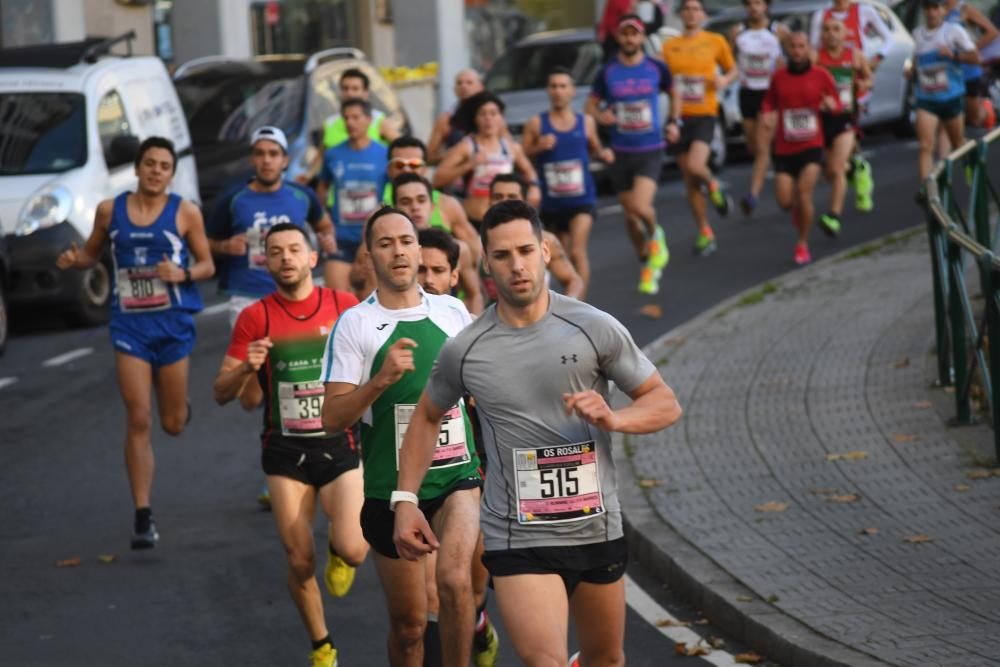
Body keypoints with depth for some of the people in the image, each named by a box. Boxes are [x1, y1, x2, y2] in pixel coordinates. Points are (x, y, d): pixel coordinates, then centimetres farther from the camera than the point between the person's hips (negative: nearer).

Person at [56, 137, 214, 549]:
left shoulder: (185, 213, -3)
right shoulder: (110, 211, 3)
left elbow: (207, 265, 2)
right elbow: (92, 253, 15)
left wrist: (182, 274, -19)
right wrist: (74, 260, -7)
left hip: (173, 324, 0)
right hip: (130, 325, 0)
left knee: (173, 425, 9)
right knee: (138, 421, -7)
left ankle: (180, 407, 50)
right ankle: (143, 516, -3)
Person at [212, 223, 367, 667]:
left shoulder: (345, 306, -1)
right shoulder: (256, 318, -2)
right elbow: (221, 393, -1)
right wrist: (246, 368, -21)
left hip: (339, 444, 0)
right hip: (286, 452, 1)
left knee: (352, 550, -19)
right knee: (300, 561, -2)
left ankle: (338, 553, 20)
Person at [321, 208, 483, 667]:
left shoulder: (453, 311, 5)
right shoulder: (354, 326, -4)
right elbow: (332, 418, -9)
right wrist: (381, 380, -23)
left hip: (457, 477, 1)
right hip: (391, 487, -1)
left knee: (455, 580, -26)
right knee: (408, 624, 6)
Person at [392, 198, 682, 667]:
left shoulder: (595, 329, -4)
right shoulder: (464, 350, -2)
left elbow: (665, 403, 1)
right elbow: (427, 417, 16)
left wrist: (613, 418, -19)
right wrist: (405, 499, 7)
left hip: (598, 532, 2)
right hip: (518, 539, -2)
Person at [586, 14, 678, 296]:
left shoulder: (657, 69, -2)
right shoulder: (607, 72, -1)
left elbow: (674, 93, 16)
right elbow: (590, 104, 7)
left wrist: (674, 122, 3)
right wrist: (600, 115, -16)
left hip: (651, 151, -2)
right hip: (620, 153, 2)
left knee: (641, 206, -23)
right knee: (630, 216, 7)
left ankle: (656, 236, 11)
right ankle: (648, 266, 27)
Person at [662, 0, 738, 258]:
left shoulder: (715, 41, 3)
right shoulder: (669, 46, 8)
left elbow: (733, 70, 14)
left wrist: (725, 80, -9)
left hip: (704, 115, -3)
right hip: (680, 117, 3)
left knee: (695, 166, -27)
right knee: (689, 183, 5)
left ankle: (714, 187, 8)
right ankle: (705, 233, 17)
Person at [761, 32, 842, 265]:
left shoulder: (821, 76, -1)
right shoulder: (778, 77, 3)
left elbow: (837, 105, 7)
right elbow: (769, 101, 16)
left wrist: (831, 105, -17)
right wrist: (768, 114, -6)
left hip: (811, 146, -2)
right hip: (784, 149, 2)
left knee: (804, 195, -15)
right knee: (784, 201, -5)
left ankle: (803, 244, 5)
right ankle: (798, 210, 35)